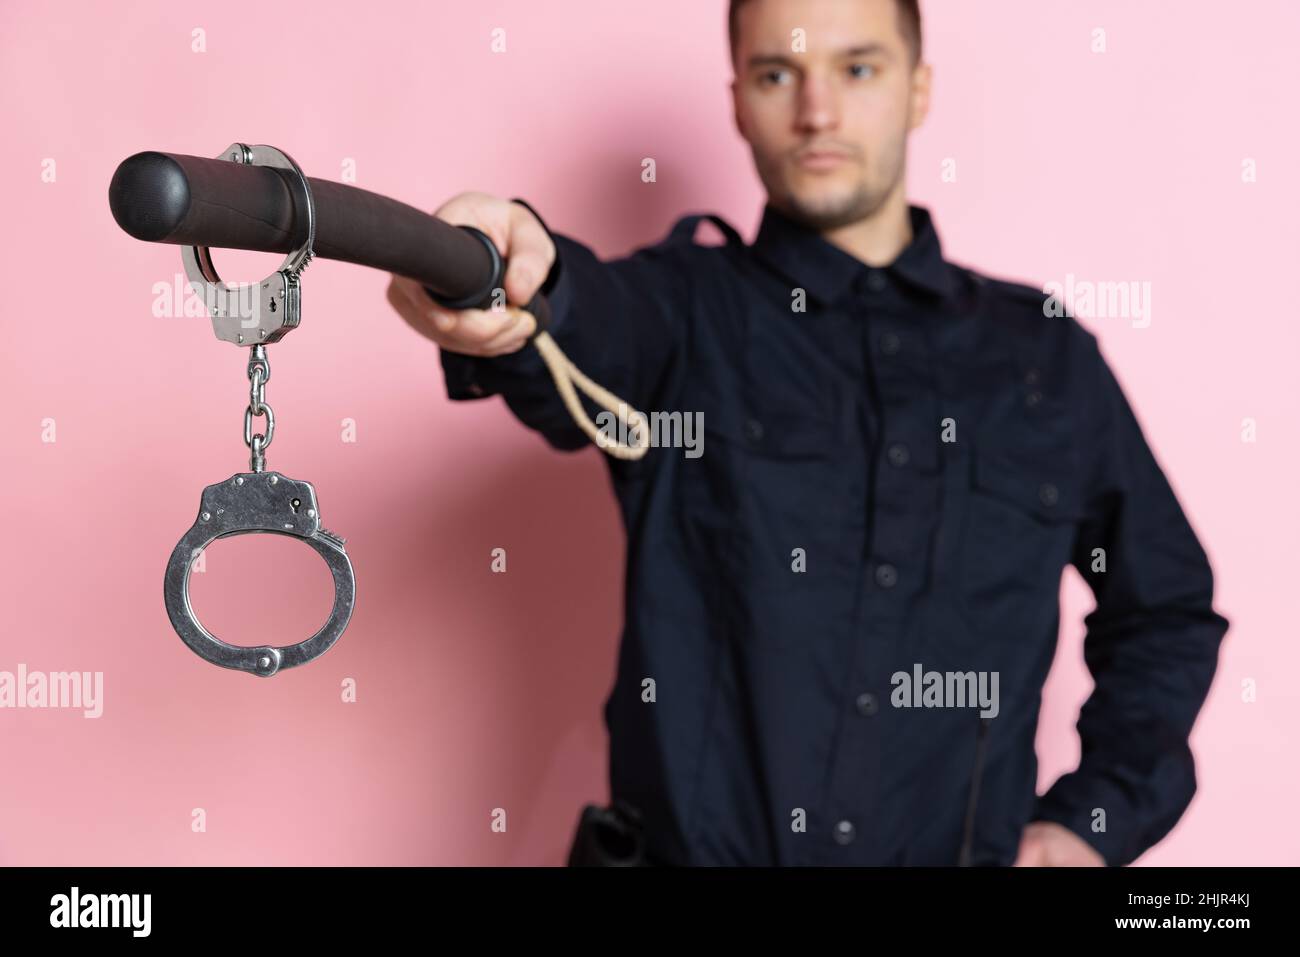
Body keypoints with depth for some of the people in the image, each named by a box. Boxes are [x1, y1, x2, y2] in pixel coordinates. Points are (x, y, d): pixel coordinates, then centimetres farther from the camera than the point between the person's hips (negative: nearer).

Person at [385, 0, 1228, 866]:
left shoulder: (1047, 355, 11)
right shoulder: (688, 307, 4)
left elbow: (1166, 610, 18)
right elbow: (587, 332, -19)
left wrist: (1095, 823, 6)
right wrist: (523, 287, -41)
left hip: (967, 846, 3)